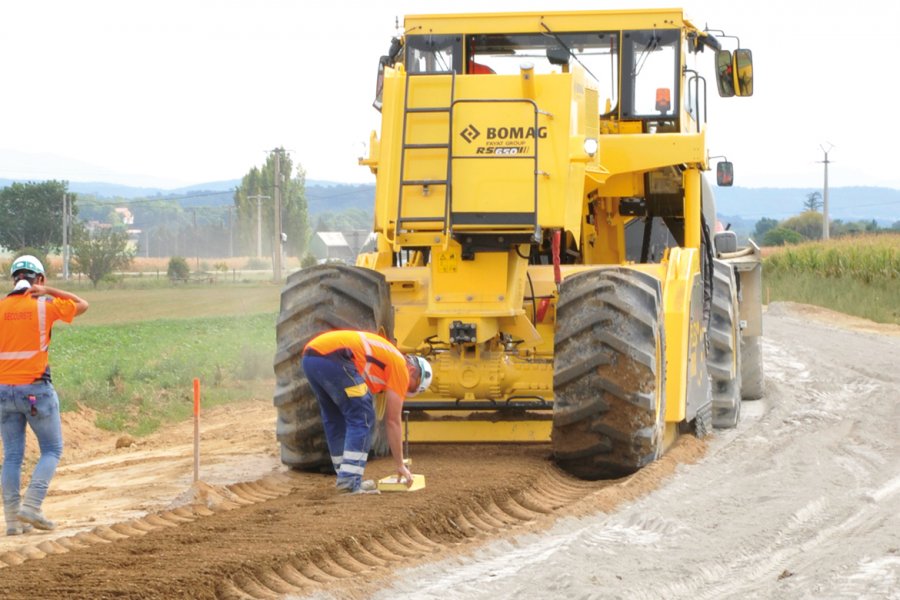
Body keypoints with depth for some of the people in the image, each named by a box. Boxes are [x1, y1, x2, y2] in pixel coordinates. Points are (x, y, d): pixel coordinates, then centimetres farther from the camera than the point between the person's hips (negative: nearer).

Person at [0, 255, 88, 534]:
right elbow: (82, 305, 10)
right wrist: (49, 291, 5)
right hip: (37, 390, -3)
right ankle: (31, 506, -7)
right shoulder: (45, 306, -4)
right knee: (52, 450, 9)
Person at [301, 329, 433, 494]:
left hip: (309, 357, 9)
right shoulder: (400, 367, 10)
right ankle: (350, 481, -5)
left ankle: (345, 479, 25)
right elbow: (393, 421, 11)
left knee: (335, 420, 22)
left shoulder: (385, 357, 34)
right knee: (361, 418, 1)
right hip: (333, 357, -9)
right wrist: (400, 465, 18)